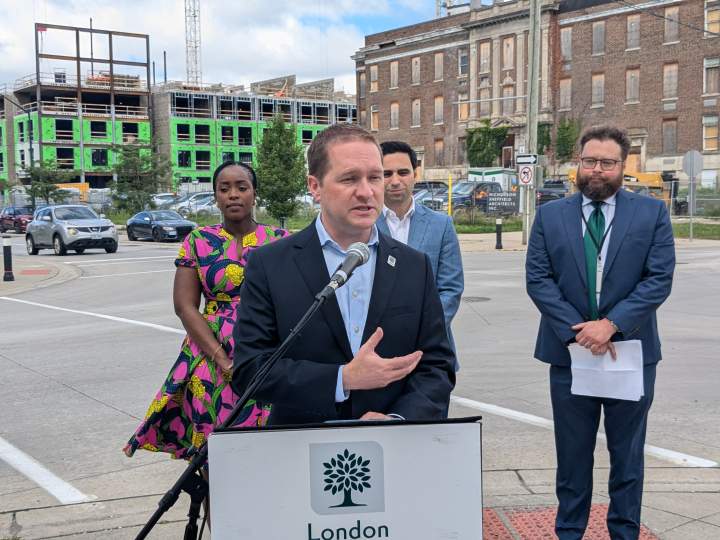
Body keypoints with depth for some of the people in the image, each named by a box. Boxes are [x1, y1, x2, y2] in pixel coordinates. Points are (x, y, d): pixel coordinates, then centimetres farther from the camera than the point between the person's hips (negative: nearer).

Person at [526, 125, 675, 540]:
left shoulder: (652, 213, 0)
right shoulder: (551, 215, 2)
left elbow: (660, 279, -7)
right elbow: (537, 279, -4)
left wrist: (611, 325, -17)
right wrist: (576, 331, -14)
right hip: (569, 350, 1)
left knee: (627, 454, 12)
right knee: (573, 455, 12)